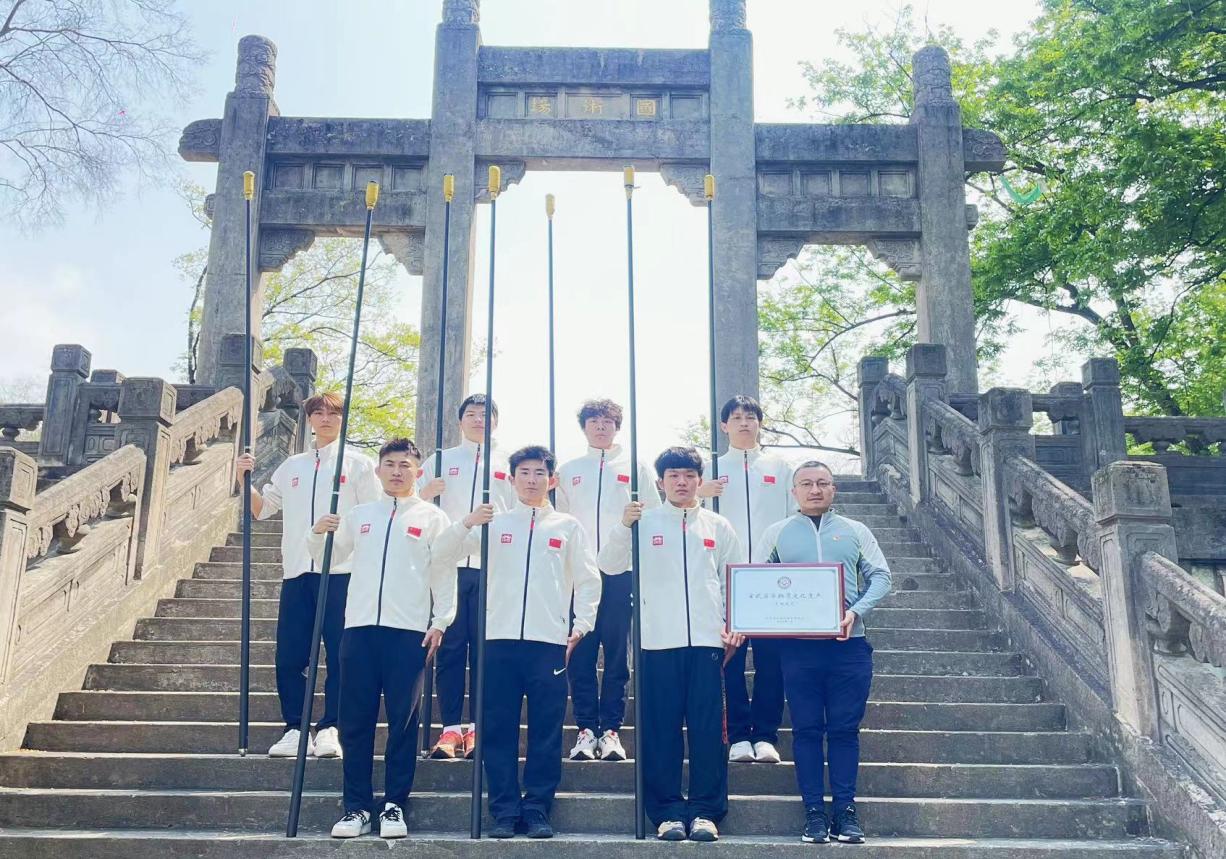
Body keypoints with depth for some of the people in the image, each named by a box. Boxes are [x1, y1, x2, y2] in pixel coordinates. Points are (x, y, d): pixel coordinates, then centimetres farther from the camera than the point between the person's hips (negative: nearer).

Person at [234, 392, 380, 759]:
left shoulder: (358, 463, 7)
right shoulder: (292, 466, 19)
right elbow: (261, 509, 23)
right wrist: (243, 479, 6)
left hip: (342, 572, -4)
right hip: (297, 573, 4)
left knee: (340, 656, -3)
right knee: (288, 657, 1)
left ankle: (329, 730, 3)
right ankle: (295, 729, 10)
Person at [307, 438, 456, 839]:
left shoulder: (432, 517, 6)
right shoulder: (359, 515, 15)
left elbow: (444, 574, 3)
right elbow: (327, 558, 18)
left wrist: (440, 622, -5)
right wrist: (318, 533, -2)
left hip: (409, 631, -3)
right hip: (359, 627, 3)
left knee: (403, 720, 1)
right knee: (355, 720, 3)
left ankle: (395, 805, 10)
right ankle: (357, 806, 12)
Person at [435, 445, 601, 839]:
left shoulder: (568, 526, 10)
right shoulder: (495, 522, 11)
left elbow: (588, 580, 10)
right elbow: (446, 552, 7)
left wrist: (581, 626, -1)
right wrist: (466, 523, -11)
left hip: (550, 642, -1)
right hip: (500, 638, 1)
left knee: (546, 731, 1)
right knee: (498, 729, 2)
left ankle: (537, 810, 10)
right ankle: (504, 811, 10)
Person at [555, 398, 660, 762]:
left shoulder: (635, 466, 12)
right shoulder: (568, 470, 17)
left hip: (621, 571, -1)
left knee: (617, 652, -1)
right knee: (581, 652, -2)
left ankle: (611, 729, 5)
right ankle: (586, 728, 4)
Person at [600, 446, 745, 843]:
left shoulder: (718, 526, 12)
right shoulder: (645, 522, 6)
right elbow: (609, 565, -1)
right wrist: (623, 526, -16)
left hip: (708, 641, 1)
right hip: (659, 642, -1)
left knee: (708, 728, 1)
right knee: (660, 729, 1)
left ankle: (705, 811, 10)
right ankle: (667, 812, 10)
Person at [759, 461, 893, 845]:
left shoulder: (856, 531, 12)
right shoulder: (777, 534, 10)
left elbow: (880, 576, 5)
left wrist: (856, 611, -11)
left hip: (848, 644, 1)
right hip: (797, 645, 0)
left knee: (845, 729, 2)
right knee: (806, 729, 2)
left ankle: (845, 809, 9)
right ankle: (814, 811, 8)